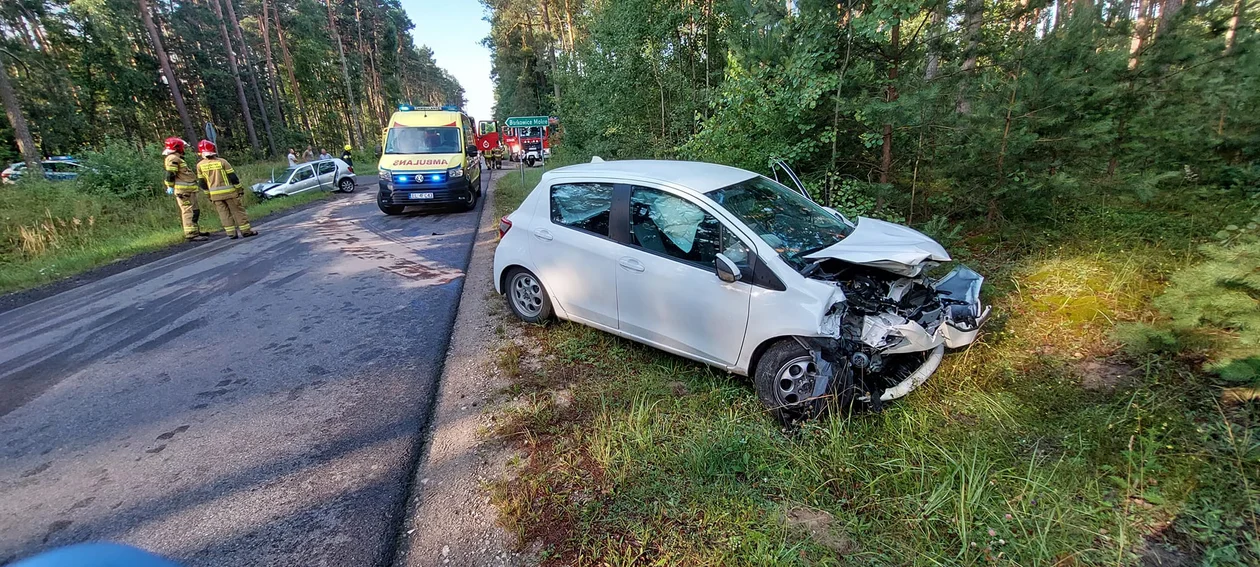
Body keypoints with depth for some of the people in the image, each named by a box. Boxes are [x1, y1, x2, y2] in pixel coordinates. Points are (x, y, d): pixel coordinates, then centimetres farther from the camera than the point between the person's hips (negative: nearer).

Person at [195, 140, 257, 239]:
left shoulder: (200, 165, 3)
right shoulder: (222, 161, -7)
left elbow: (202, 182, 7)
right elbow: (233, 177, -6)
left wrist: (208, 194, 18)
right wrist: (240, 189, 3)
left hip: (215, 194, 3)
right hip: (229, 192, -3)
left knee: (224, 213, 8)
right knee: (238, 211, 3)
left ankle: (231, 233, 6)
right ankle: (246, 230, 2)